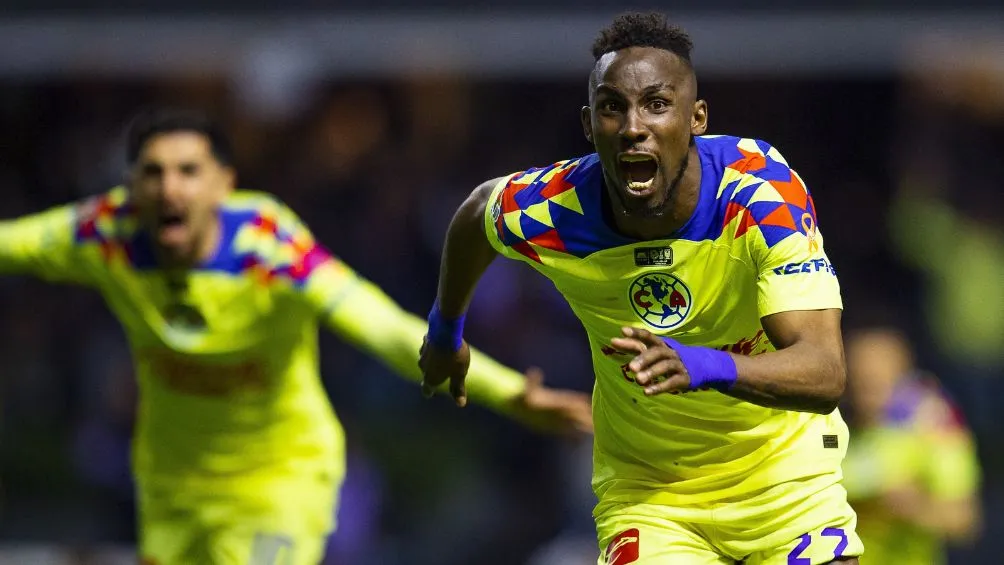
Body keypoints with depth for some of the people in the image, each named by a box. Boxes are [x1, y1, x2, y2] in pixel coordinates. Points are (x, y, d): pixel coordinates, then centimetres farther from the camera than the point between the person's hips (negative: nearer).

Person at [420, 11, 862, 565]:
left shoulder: (762, 191, -25)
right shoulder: (545, 215, -18)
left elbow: (825, 375, -33)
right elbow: (476, 210, 9)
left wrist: (703, 366, -51)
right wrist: (446, 331, 25)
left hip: (781, 465, 0)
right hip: (644, 491, 0)